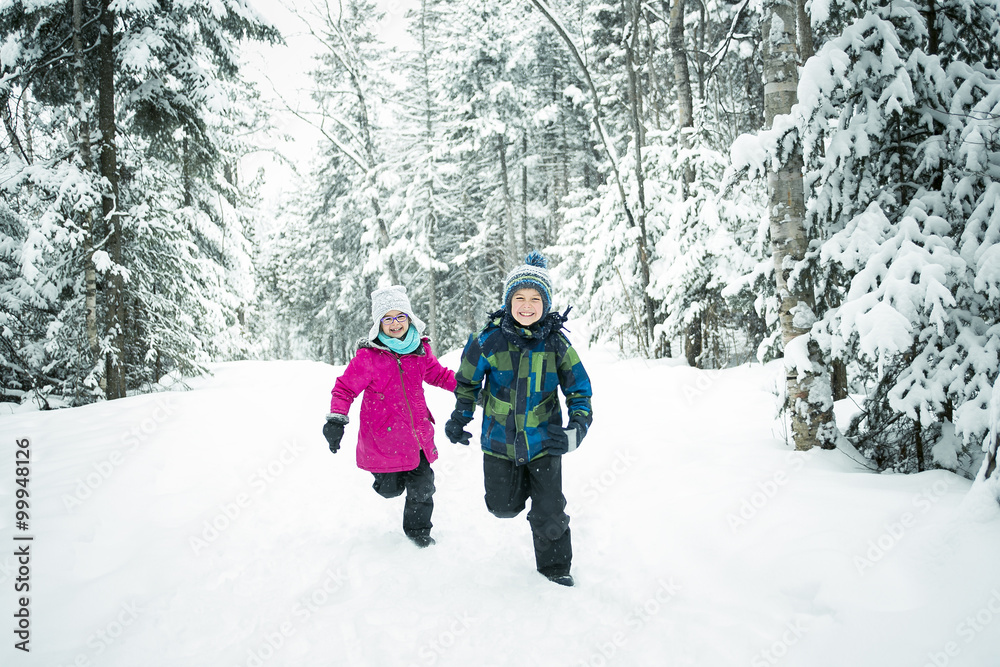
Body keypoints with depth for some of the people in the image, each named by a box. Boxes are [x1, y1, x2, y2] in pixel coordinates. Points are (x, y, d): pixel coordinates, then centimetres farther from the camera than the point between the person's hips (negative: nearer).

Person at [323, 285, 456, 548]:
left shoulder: (420, 349, 1)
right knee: (390, 489, 9)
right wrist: (336, 420, -20)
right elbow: (345, 388, -9)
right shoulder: (368, 356, -14)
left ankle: (418, 529, 35)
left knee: (422, 487, 10)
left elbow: (438, 374, 16)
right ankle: (386, 476, 46)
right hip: (384, 437, -4)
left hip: (418, 433, 4)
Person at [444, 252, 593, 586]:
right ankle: (515, 480, 47)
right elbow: (467, 381, 5)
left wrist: (577, 428, -18)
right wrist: (459, 417, 6)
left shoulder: (557, 344, -10)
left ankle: (555, 566, 30)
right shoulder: (489, 340, -13)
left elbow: (579, 390, -3)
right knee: (503, 507, 13)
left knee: (549, 513, 4)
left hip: (543, 440, 0)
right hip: (500, 440, 0)